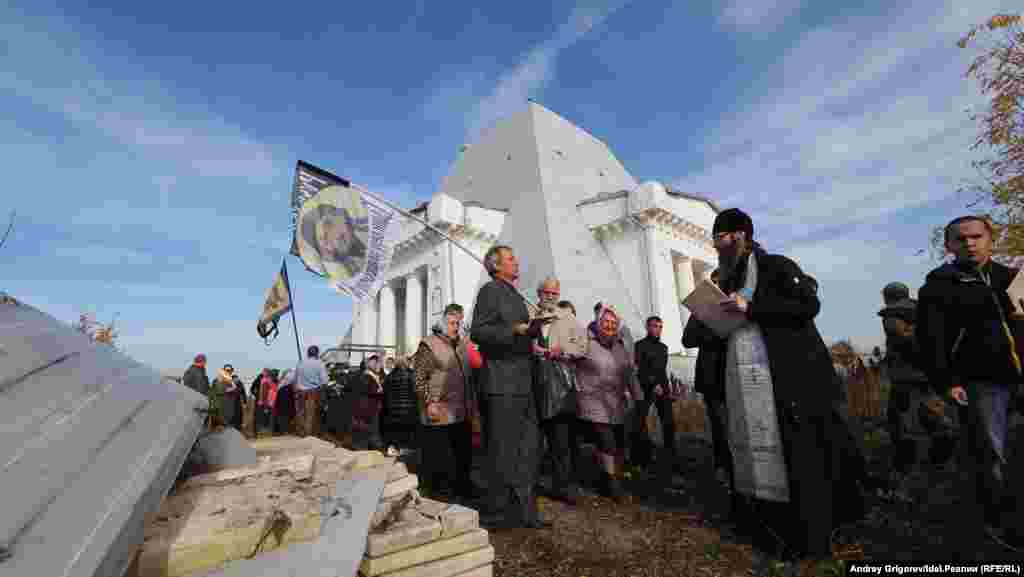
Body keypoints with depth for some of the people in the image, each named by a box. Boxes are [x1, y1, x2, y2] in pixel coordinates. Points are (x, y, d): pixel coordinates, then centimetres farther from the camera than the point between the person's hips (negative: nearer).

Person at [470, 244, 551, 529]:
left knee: (528, 447, 14)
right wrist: (515, 330, -25)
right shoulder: (490, 290, -7)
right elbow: (477, 332, -16)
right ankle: (500, 513, 16)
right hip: (502, 382, -9)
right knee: (504, 450, 1)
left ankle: (524, 509, 26)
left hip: (522, 382, 9)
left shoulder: (516, 296, 20)